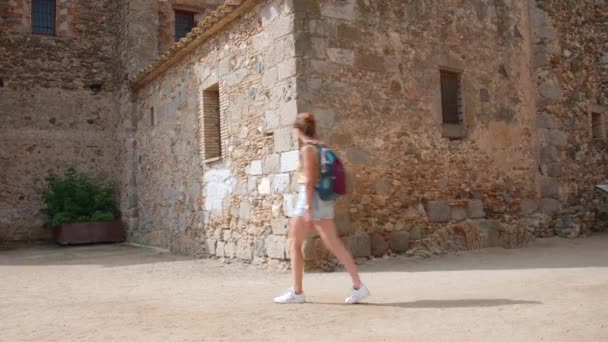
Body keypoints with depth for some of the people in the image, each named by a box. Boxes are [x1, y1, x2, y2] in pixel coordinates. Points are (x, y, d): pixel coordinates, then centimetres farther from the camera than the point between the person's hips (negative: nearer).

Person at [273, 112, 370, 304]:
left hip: (311, 199, -9)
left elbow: (309, 181, -18)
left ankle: (297, 292, 8)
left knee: (294, 244, 3)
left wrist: (308, 209, -20)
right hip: (324, 200, 9)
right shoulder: (321, 148, 14)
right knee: (334, 245, 7)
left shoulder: (307, 149, -11)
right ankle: (358, 286, 4)